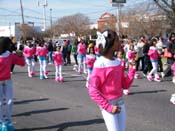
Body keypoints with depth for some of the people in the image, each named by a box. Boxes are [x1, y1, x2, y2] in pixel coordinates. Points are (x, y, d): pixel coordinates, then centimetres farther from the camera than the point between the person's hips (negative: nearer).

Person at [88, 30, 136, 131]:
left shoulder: (117, 62, 5)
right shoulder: (100, 64, -16)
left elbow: (125, 85, 10)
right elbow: (92, 90, -17)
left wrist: (132, 70, -4)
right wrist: (108, 107, -19)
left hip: (120, 102, 7)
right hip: (108, 104, -7)